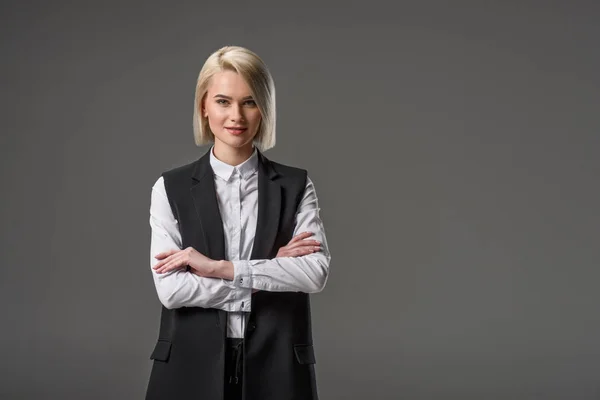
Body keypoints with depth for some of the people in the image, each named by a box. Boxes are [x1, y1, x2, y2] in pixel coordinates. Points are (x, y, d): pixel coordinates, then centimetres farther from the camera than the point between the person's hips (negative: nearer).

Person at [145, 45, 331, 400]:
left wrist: (219, 267, -16)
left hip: (276, 369, 1)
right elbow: (170, 287, -10)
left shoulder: (296, 186, 2)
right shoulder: (171, 188, 0)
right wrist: (273, 274, -12)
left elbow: (317, 272, -12)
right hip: (193, 368, 0)